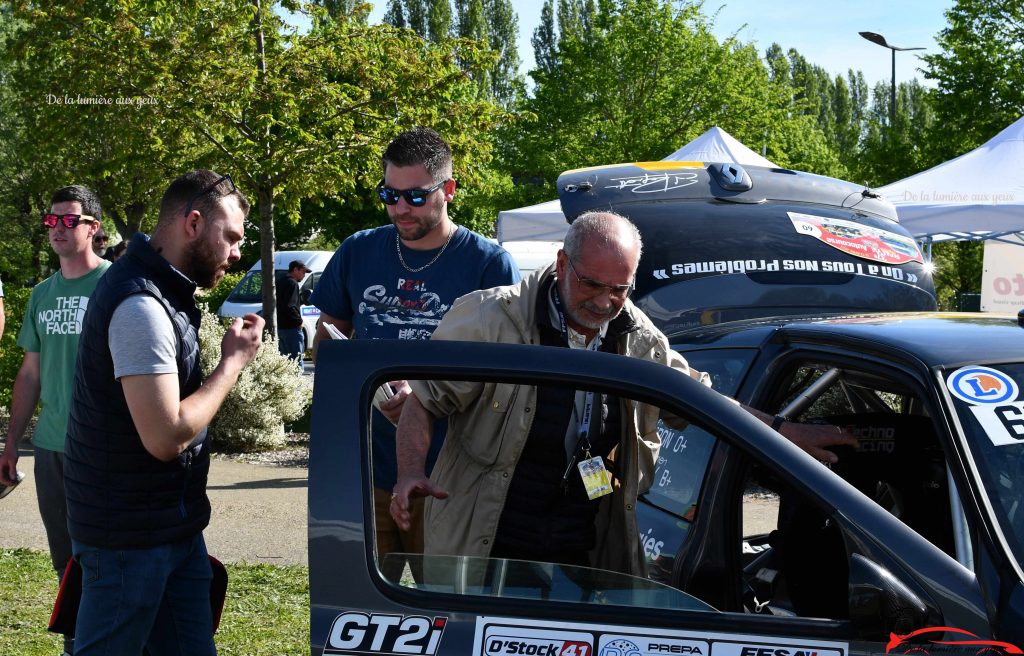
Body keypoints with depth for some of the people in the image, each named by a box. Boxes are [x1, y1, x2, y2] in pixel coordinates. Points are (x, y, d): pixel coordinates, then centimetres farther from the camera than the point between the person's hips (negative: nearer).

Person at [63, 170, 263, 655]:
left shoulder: (158, 288, 10)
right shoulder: (142, 306, -22)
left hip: (170, 520, 10)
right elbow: (167, 436, -25)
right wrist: (233, 362, -16)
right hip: (130, 533, -10)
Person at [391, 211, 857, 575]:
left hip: (585, 557, 4)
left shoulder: (639, 341, 5)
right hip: (484, 552, -4)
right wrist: (411, 474, -22)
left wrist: (789, 436, 14)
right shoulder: (491, 320, -10)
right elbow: (423, 401, -5)